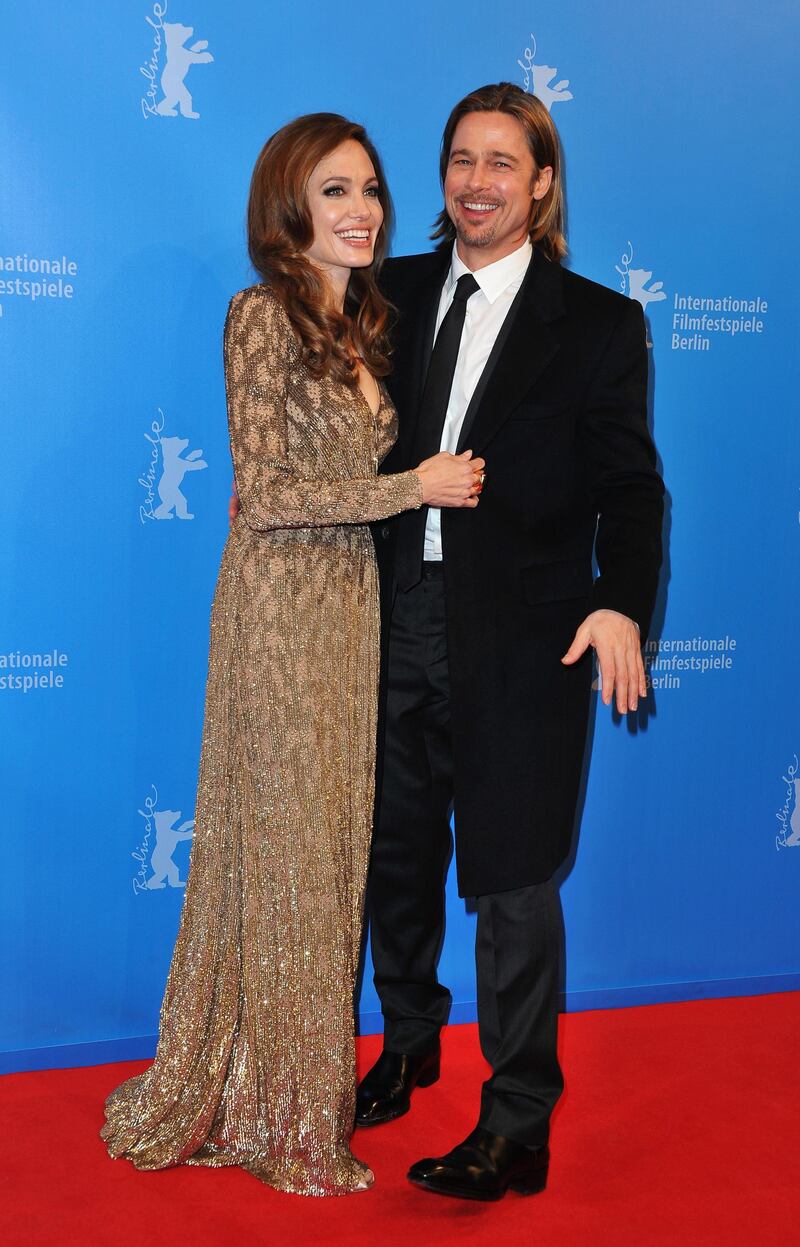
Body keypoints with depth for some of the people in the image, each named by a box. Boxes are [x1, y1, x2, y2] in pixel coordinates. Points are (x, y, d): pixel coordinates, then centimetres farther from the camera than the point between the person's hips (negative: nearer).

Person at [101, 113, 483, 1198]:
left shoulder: (362, 319, 13)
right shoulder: (265, 313, -11)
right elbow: (266, 492, -16)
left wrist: (445, 482, 4)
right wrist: (415, 485, -13)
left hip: (351, 600, 8)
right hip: (283, 601, -7)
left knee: (328, 842, 12)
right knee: (286, 845, 1)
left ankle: (303, 1085, 26)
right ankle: (284, 1118, 17)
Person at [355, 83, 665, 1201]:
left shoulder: (598, 323, -1)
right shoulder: (397, 293, 10)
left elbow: (629, 485, -7)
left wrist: (621, 603, -23)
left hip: (521, 636, -4)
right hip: (400, 621, 4)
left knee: (512, 877, 1)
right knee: (396, 854, 16)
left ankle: (517, 1126, 15)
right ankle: (409, 1044, 40)